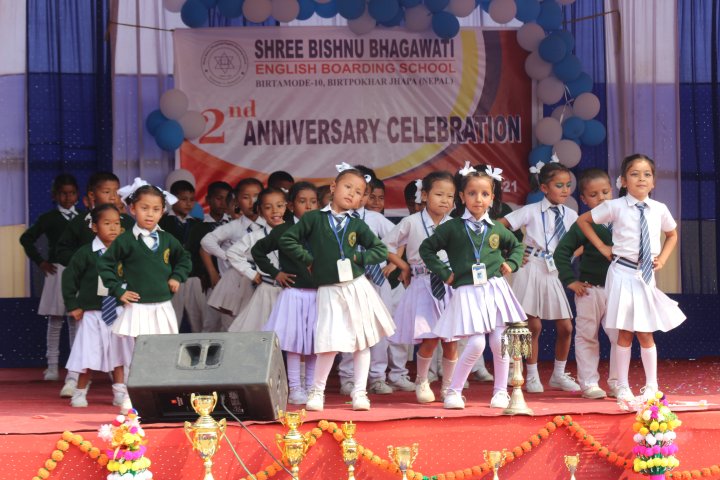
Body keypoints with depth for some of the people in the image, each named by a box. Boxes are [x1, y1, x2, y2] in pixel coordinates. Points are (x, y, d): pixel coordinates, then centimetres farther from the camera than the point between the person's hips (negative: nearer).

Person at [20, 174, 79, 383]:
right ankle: (52, 366, 2)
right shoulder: (49, 219, 1)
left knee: (76, 319, 5)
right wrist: (40, 261, -1)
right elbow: (26, 239, 5)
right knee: (55, 320, 0)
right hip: (57, 271, -2)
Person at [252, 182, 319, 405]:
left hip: (318, 294, 3)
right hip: (294, 293, -3)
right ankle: (295, 388, 3)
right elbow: (258, 251, 8)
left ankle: (312, 387, 14)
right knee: (293, 341, -3)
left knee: (316, 343, 5)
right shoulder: (283, 231, -1)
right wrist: (275, 273, 3)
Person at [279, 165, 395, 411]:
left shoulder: (357, 224, 4)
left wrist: (358, 257, -5)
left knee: (362, 342, 6)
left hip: (357, 287, 3)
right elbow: (287, 240, -1)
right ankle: (317, 391, 7)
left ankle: (360, 392, 16)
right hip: (329, 291, -3)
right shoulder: (314, 219, -2)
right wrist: (308, 259, -3)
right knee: (330, 344, -9)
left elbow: (381, 250, 7)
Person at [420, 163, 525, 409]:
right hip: (467, 293, -3)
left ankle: (501, 391, 13)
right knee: (476, 343, -13)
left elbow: (517, 245, 27)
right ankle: (453, 391, -2)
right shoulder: (452, 228, -1)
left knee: (500, 342, -1)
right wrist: (444, 273, 0)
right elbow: (426, 248, 5)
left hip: (495, 290, 3)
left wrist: (511, 263, 10)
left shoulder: (496, 229, 8)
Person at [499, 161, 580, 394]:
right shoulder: (531, 212, -5)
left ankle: (558, 375, 19)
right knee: (534, 326, -2)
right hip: (532, 269, -4)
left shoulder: (570, 215, 5)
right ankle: (532, 377, 9)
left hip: (555, 272, 4)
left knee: (565, 328, 3)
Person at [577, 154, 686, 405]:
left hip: (647, 275, 2)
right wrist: (602, 247, 1)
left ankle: (651, 386, 17)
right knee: (624, 333, 2)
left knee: (645, 334, 6)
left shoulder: (659, 209, 2)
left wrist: (662, 258, 7)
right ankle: (623, 387, 11)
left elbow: (672, 235, 21)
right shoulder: (615, 207, -6)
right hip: (623, 273, -2)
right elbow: (583, 220, 5)